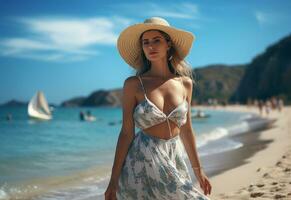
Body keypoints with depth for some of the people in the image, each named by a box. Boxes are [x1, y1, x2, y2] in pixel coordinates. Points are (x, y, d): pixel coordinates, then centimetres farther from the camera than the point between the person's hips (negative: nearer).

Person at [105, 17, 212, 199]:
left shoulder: (185, 83, 4)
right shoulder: (133, 84, -5)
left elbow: (186, 130, 12)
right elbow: (127, 133, -5)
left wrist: (198, 170, 16)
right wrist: (114, 180, -6)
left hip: (173, 160, 4)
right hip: (142, 162, -4)